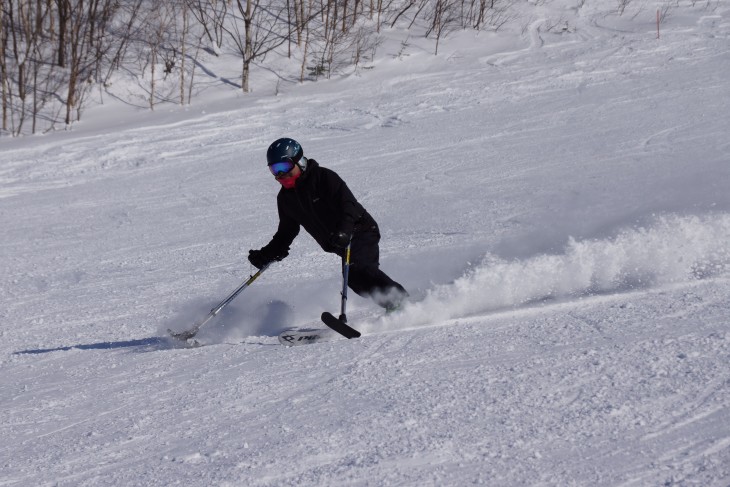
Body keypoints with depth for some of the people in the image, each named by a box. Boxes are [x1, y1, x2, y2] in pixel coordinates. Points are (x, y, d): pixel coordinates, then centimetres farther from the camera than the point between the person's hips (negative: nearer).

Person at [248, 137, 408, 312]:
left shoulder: (324, 178, -13)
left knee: (356, 269, -29)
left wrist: (343, 231, -38)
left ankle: (401, 301, -28)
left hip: (360, 232, -6)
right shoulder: (285, 198, 8)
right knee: (355, 281, -15)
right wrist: (266, 254, 8)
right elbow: (286, 231, 20)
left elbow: (348, 204, -22)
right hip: (340, 245, 7)